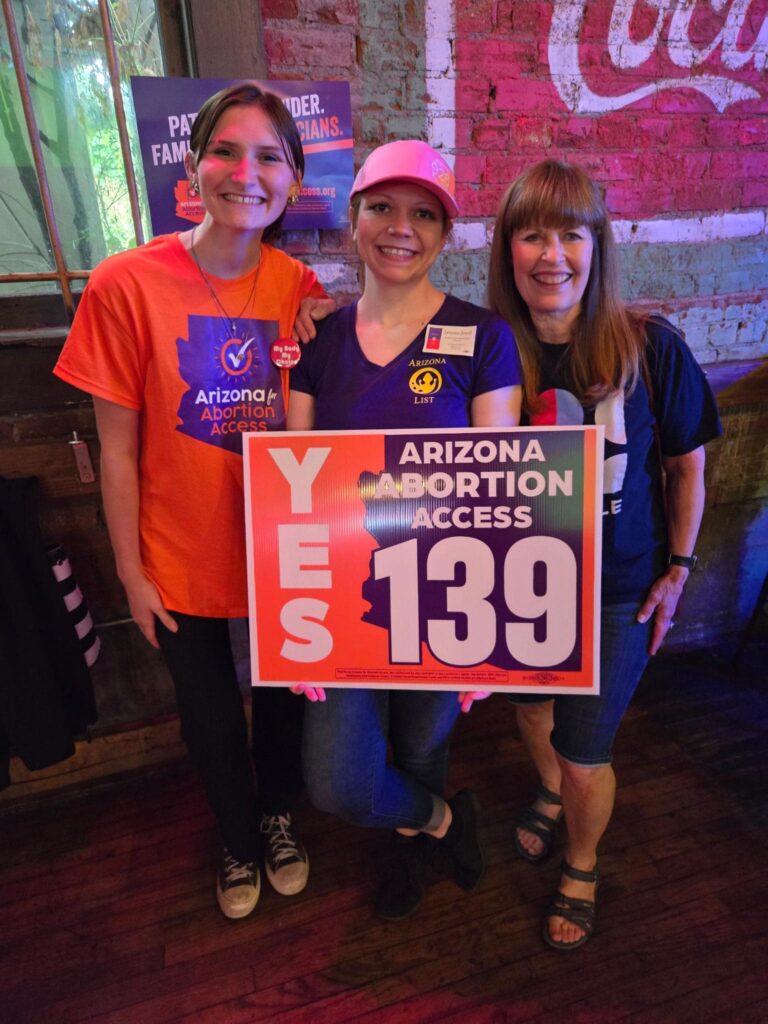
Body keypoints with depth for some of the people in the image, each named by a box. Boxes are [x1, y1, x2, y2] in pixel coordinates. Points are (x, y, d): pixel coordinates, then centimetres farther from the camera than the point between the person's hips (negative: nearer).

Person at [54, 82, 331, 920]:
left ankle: (277, 814, 56)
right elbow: (117, 450, -9)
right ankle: (239, 840, 52)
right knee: (210, 711, 20)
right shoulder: (128, 284, -14)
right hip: (182, 560, -1)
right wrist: (131, 572, -5)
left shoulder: (302, 289, -6)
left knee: (283, 697, 22)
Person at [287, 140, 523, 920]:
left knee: (422, 747, 19)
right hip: (346, 599, 3)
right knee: (337, 784, 4)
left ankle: (414, 834, 57)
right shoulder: (320, 340, 0)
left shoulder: (481, 339, -8)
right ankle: (442, 821, 40)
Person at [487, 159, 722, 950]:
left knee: (585, 759, 8)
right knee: (531, 706, 26)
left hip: (617, 591, -2)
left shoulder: (650, 348, -17)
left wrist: (678, 567, -1)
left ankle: (581, 865, 44)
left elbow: (686, 464, -4)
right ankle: (549, 792, 62)